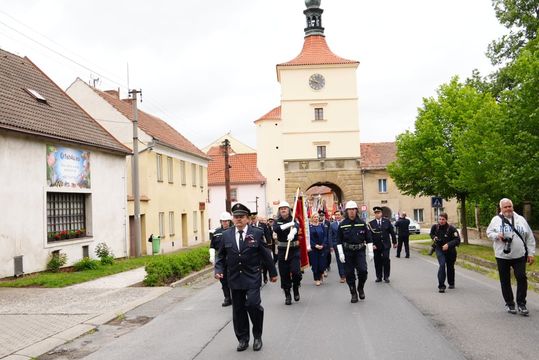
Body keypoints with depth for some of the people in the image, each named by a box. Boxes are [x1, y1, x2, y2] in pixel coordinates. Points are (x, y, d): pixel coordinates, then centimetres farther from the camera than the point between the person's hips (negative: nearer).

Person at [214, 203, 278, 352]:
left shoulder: (257, 233, -3)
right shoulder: (226, 235, 4)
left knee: (253, 304, -16)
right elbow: (221, 256, 11)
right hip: (235, 278, 3)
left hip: (252, 278, -3)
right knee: (238, 310, 8)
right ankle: (243, 339, 23)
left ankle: (257, 336, 8)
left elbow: (265, 254, 2)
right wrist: (219, 270, -6)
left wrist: (273, 273, 7)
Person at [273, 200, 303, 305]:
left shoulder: (294, 221, 0)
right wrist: (287, 225, -30)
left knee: (296, 272, -12)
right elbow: (275, 229, -18)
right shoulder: (277, 222, 5)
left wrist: (292, 233, -47)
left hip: (294, 250, -1)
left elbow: (296, 227, -24)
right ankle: (287, 295, 16)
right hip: (282, 251, 2)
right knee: (284, 274, 3)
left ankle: (296, 289, 17)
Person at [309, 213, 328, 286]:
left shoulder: (321, 225, 6)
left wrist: (322, 245, -10)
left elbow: (325, 236, 3)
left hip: (322, 247, 2)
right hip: (313, 248, -2)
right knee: (315, 263, -1)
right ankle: (317, 279, 12)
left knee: (322, 262, -2)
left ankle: (320, 274, 26)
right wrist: (315, 245, -13)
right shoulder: (309, 226, -1)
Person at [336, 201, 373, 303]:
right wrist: (341, 254, -6)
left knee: (363, 270, -13)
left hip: (360, 251, 0)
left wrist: (370, 251, 2)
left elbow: (368, 238, 7)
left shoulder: (362, 223, 3)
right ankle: (353, 294, 17)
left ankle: (360, 288, 14)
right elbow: (339, 240, 2)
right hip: (347, 252, 0)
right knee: (349, 274, 3)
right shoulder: (342, 225, 0)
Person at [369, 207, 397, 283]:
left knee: (386, 260, -6)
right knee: (377, 262, 4)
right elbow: (370, 235, -3)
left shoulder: (387, 221, 4)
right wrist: (372, 244, -12)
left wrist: (394, 242, 9)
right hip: (376, 246, 0)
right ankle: (379, 277, 15)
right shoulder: (371, 223, 1)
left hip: (386, 245, 0)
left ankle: (386, 276, 6)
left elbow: (392, 232, 9)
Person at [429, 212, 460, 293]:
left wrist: (448, 245, -37)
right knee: (442, 265, -21)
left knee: (450, 267, 16)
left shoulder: (451, 229, -18)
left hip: (450, 250, 0)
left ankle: (451, 283, 43)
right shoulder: (435, 227, -7)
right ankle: (441, 286, -20)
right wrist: (434, 238, -7)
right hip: (439, 249, 0)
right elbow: (431, 234, 15)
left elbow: (457, 240, -24)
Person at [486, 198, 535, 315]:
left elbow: (530, 238, 7)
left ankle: (521, 304, 8)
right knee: (505, 281, 7)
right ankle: (509, 304, 20)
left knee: (522, 278, -5)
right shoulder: (496, 220, 3)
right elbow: (489, 232, 8)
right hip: (502, 256, 0)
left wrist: (531, 253, 2)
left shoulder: (521, 220, 5)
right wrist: (497, 235, -13)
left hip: (519, 256, 0)